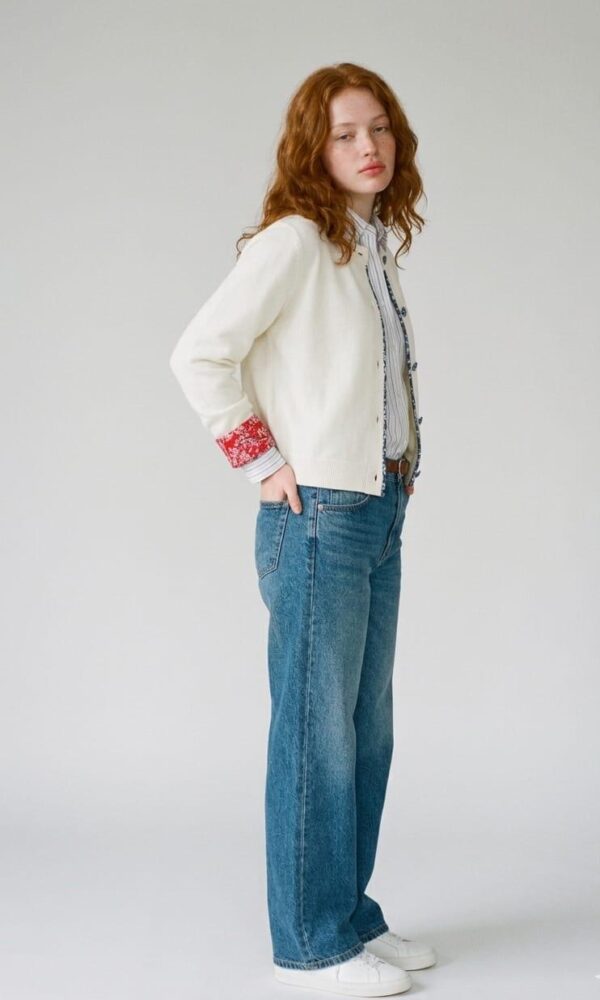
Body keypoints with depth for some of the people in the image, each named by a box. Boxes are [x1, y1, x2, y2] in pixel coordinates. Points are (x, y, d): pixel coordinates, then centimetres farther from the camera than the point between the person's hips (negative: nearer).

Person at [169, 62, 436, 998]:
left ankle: (353, 916, 26)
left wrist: (394, 479, 12)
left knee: (367, 730, 13)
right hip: (319, 517, -8)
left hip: (379, 515, 8)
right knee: (317, 729, -1)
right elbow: (199, 352, -17)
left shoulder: (375, 248, 13)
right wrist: (262, 461, -13)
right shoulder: (293, 240, -11)